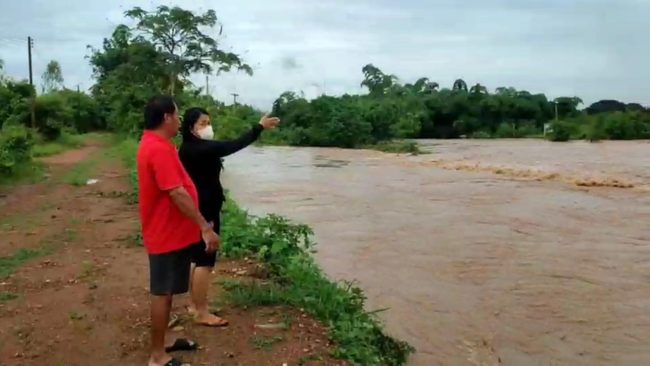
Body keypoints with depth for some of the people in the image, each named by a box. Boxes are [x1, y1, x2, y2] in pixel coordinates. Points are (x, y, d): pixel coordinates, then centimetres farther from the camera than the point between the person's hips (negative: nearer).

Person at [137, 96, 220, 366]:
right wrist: (205, 227, -25)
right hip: (167, 234, -10)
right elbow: (177, 194, -27)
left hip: (169, 231, 10)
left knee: (166, 291, 19)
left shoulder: (153, 145, 12)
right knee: (162, 292, -1)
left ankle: (164, 340, 33)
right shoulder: (159, 150, -22)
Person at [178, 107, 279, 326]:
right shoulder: (197, 148, -20)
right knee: (205, 261, -4)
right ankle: (201, 313, 4)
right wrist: (259, 127, -21)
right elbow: (231, 147, -24)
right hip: (204, 211, -11)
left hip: (198, 210, 11)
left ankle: (194, 305, 27)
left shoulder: (191, 149, 12)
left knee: (197, 258, 17)